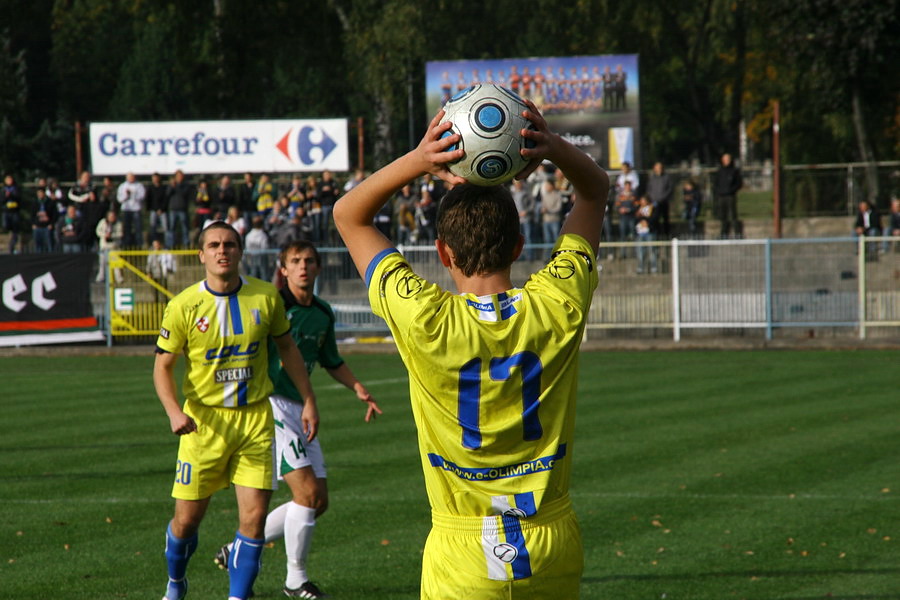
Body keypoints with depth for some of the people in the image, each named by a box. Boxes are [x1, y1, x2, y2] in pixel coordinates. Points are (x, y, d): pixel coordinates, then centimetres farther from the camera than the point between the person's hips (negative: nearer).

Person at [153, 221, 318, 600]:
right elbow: (163, 366, -2)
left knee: (254, 518, -8)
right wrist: (174, 412, -19)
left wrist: (308, 400, 13)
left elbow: (287, 348, 15)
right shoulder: (184, 306, -7)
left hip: (255, 418, 1)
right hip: (205, 420, -1)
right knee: (187, 519, 4)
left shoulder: (266, 297, 0)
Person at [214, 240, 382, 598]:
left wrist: (358, 388, 11)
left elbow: (332, 361, 25)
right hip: (270, 403, -8)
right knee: (308, 492, -14)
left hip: (300, 409, 8)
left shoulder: (323, 314, 11)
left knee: (318, 502, 8)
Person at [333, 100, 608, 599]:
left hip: (463, 559, -3)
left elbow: (349, 214, -1)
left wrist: (416, 160, -16)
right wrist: (553, 147, -12)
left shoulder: (425, 321, -16)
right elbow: (595, 190, 8)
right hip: (553, 548, 3)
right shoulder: (558, 306, -9)